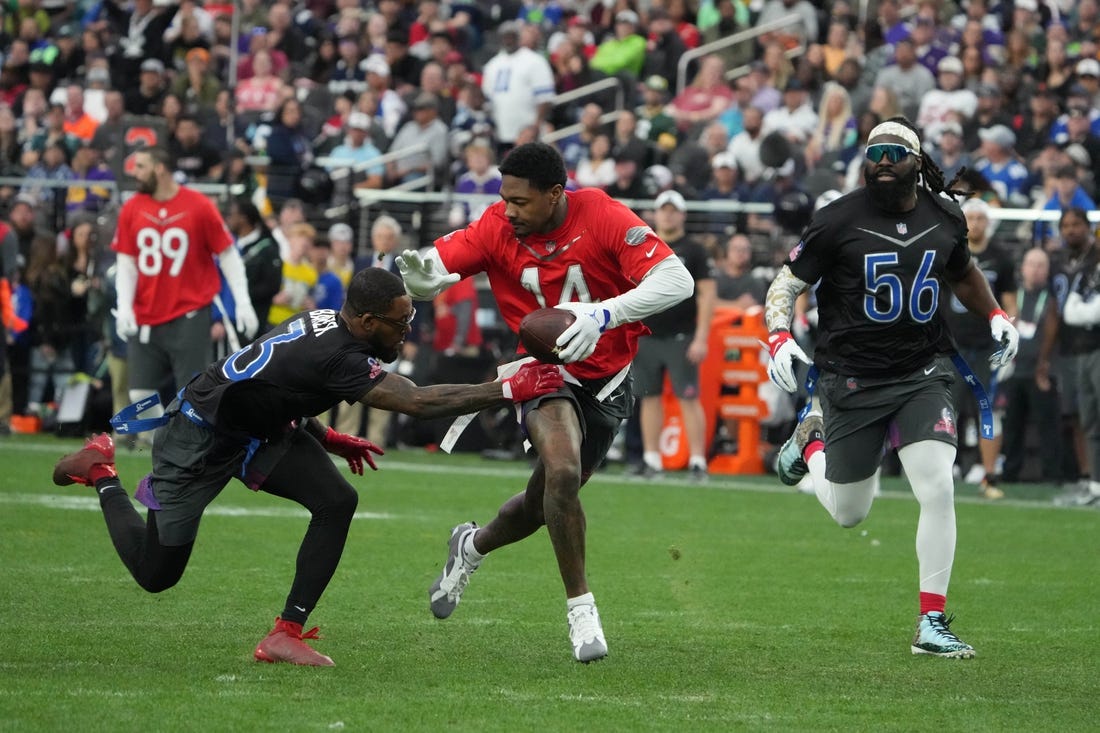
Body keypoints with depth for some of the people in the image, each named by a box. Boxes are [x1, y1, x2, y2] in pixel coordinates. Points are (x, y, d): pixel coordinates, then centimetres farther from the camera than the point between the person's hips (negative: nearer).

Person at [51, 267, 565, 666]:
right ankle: (102, 471, 30)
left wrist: (326, 438, 6)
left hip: (257, 428, 9)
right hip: (197, 443, -9)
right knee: (155, 574, 6)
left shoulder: (324, 322, -8)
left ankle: (285, 634, -6)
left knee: (337, 501, -13)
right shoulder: (339, 357, -36)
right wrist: (509, 391, -39)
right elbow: (419, 402, -41)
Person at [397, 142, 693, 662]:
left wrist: (603, 315, -43)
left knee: (545, 504, 11)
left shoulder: (601, 216, -21)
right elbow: (438, 265, -18)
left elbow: (676, 280, -29)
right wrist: (422, 279, -45)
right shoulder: (497, 228, -15)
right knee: (562, 471, -29)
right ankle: (580, 605, -12)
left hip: (607, 380, 1)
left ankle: (472, 547, 45)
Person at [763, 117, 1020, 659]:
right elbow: (787, 283, -5)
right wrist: (778, 336, -23)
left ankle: (932, 624, -5)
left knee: (938, 490, -15)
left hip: (922, 374, 2)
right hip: (852, 379, -2)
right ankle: (812, 439, 42)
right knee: (848, 513, 9)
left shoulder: (945, 218, 3)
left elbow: (962, 273, 24)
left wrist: (994, 315, 9)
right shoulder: (838, 220, -10)